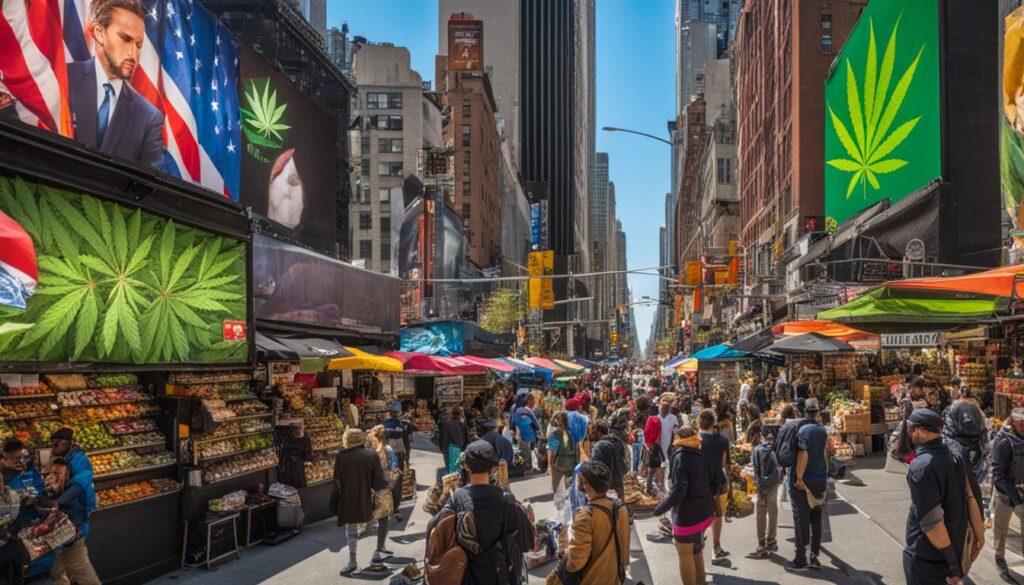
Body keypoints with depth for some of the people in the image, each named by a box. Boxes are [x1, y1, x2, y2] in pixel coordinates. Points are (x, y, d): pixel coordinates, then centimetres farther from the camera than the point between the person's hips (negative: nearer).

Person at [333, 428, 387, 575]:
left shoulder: (341, 456, -10)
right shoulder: (372, 455, -8)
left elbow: (337, 483, -7)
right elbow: (379, 481, -7)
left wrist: (335, 505, 1)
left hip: (347, 501, -1)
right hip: (365, 501, 2)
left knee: (351, 530, 10)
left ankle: (352, 562, 13)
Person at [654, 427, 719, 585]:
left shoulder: (681, 457, -18)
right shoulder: (701, 456, 3)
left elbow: (677, 493, -23)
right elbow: (715, 485, 10)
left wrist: (660, 508, -12)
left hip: (687, 516, -8)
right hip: (704, 513, 8)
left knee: (685, 555, 7)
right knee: (697, 551, 24)